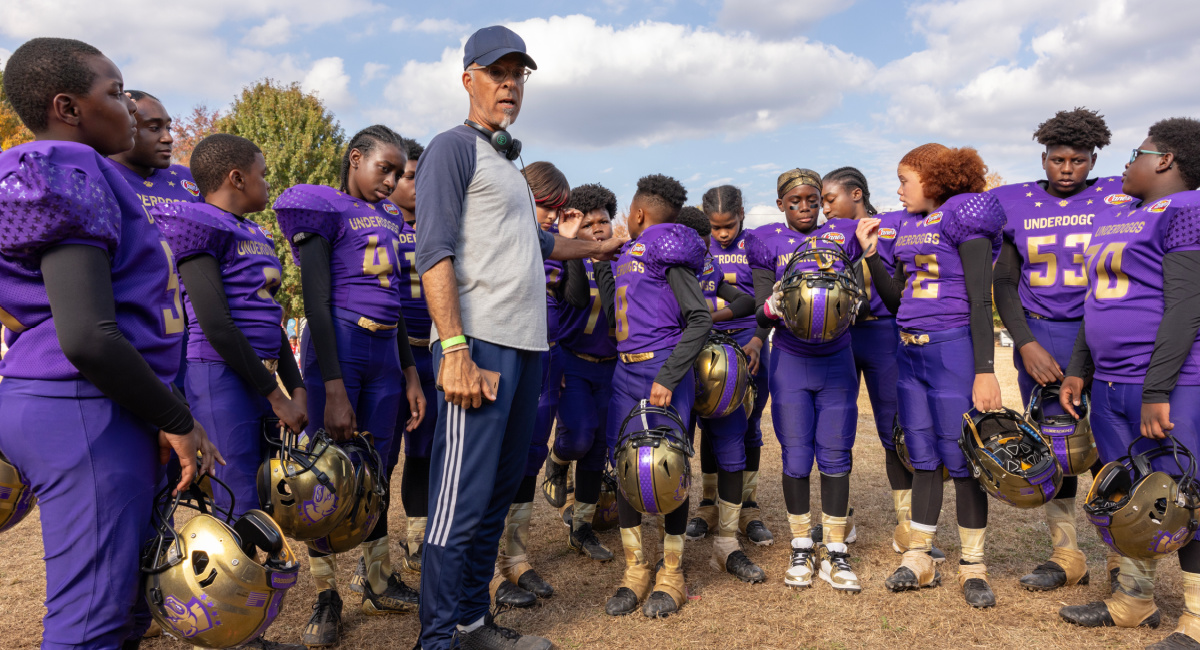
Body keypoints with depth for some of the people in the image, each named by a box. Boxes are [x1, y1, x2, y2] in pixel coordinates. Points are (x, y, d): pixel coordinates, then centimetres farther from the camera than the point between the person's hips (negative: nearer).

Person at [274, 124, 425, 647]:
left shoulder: (387, 216, 17)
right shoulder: (325, 208, -4)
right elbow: (317, 303, -11)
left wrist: (410, 374, 18)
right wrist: (334, 390, -17)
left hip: (386, 353, 7)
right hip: (339, 347, -6)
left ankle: (379, 584, 26)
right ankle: (326, 597, 14)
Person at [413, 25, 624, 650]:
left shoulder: (508, 162, 24)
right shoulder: (454, 148, -1)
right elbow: (434, 254, -11)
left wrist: (600, 246, 49)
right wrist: (455, 350, -20)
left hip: (526, 347, 9)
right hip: (480, 344, -8)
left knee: (499, 492, 11)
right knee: (464, 498, -7)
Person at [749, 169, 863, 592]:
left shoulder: (843, 235, 5)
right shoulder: (767, 242, 2)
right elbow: (760, 313, -3)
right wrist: (771, 307, -26)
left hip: (836, 361, 1)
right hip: (791, 362, -1)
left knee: (835, 457, 1)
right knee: (796, 457, 0)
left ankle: (836, 553, 12)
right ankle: (801, 550, 15)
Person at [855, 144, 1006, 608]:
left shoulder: (963, 216, -6)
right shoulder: (908, 226, 15)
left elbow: (980, 300, -12)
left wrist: (985, 371, -17)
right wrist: (870, 253, 8)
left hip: (954, 348, -7)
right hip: (911, 352, 7)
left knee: (960, 459, 1)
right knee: (922, 458, 12)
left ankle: (972, 565, 15)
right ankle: (920, 559, 21)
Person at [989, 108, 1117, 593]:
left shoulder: (1116, 197, 3)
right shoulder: (1017, 203, 7)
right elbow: (1004, 283, 6)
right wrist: (1026, 345, -6)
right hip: (1039, 339, 2)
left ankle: (1122, 559, 14)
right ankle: (1066, 556, 19)